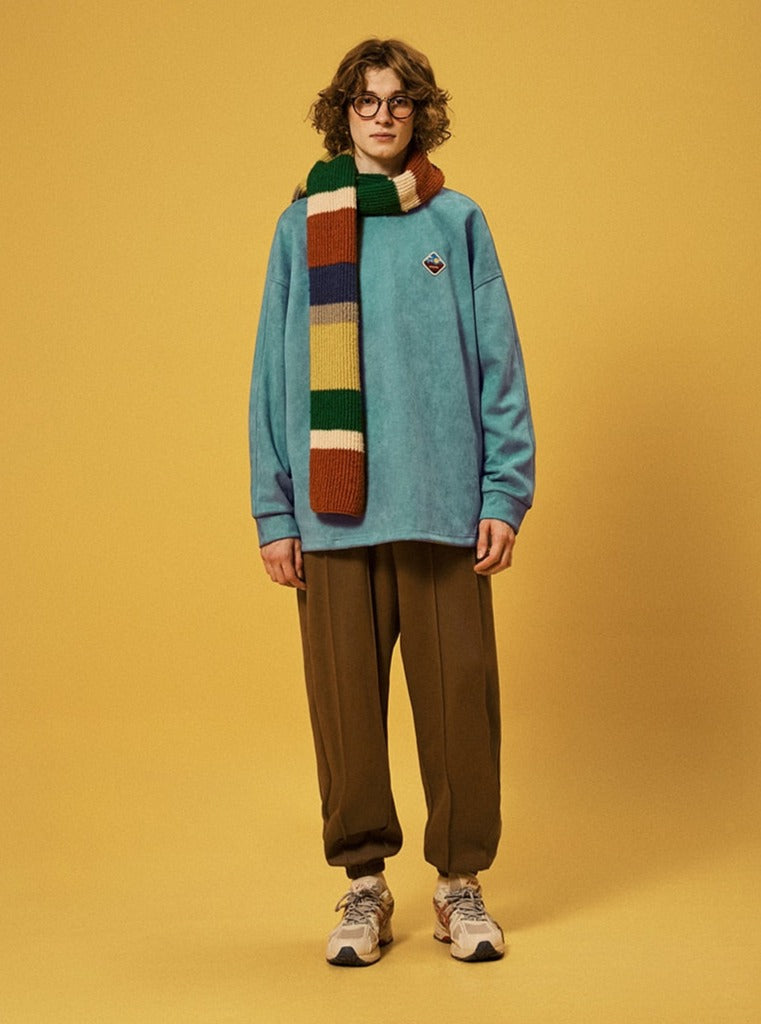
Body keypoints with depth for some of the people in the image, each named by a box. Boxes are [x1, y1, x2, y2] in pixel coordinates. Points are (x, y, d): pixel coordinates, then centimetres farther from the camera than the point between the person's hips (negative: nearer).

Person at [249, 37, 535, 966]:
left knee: (457, 689, 2)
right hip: (333, 507, 1)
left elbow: (499, 365, 4)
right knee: (346, 694, 4)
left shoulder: (457, 223, 7)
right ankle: (363, 884, 19)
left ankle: (461, 883, 17)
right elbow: (274, 374, 7)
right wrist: (273, 511, 2)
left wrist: (505, 494, -3)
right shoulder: (300, 228, 9)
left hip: (443, 503, -1)